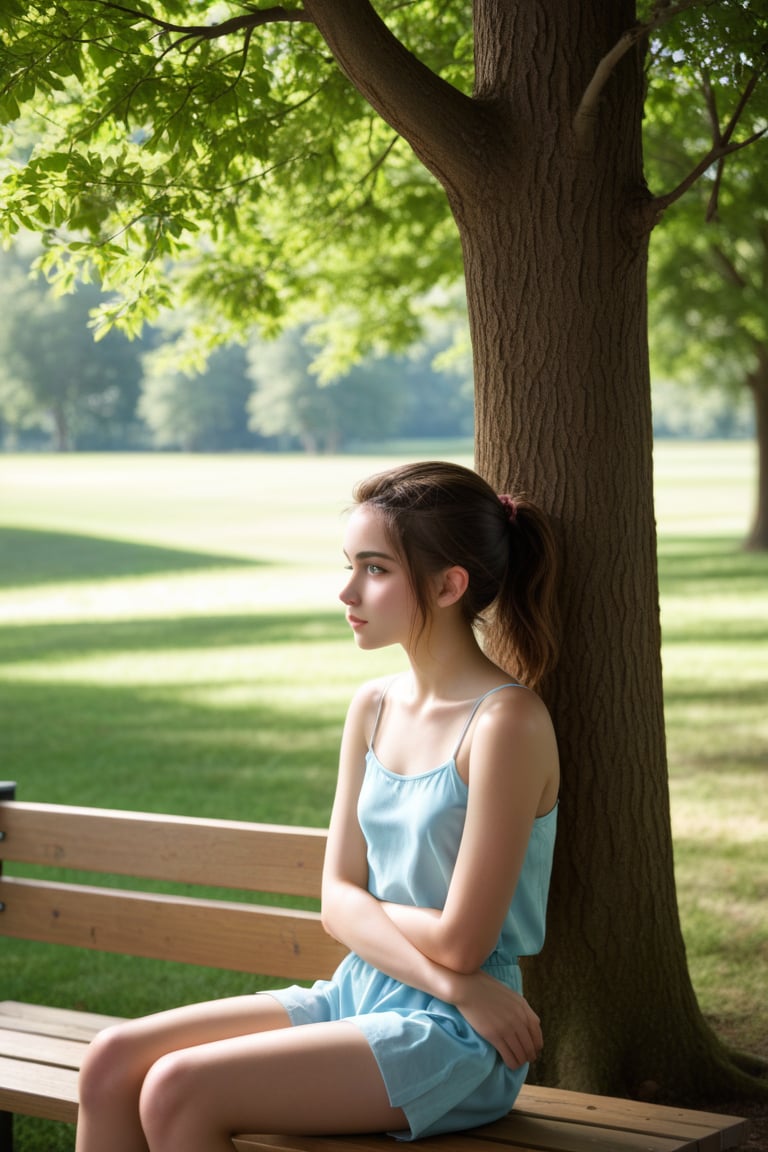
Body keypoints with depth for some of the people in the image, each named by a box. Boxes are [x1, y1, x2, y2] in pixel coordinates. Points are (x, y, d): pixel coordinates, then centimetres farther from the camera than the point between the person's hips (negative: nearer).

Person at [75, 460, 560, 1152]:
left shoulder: (504, 722, -17)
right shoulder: (373, 708, 8)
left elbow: (459, 941, -18)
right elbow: (338, 902, 2)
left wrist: (365, 905, 1)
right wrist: (450, 983, -13)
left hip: (451, 1041, -7)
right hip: (358, 995, 8)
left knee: (177, 1091, -22)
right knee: (113, 1061, -7)